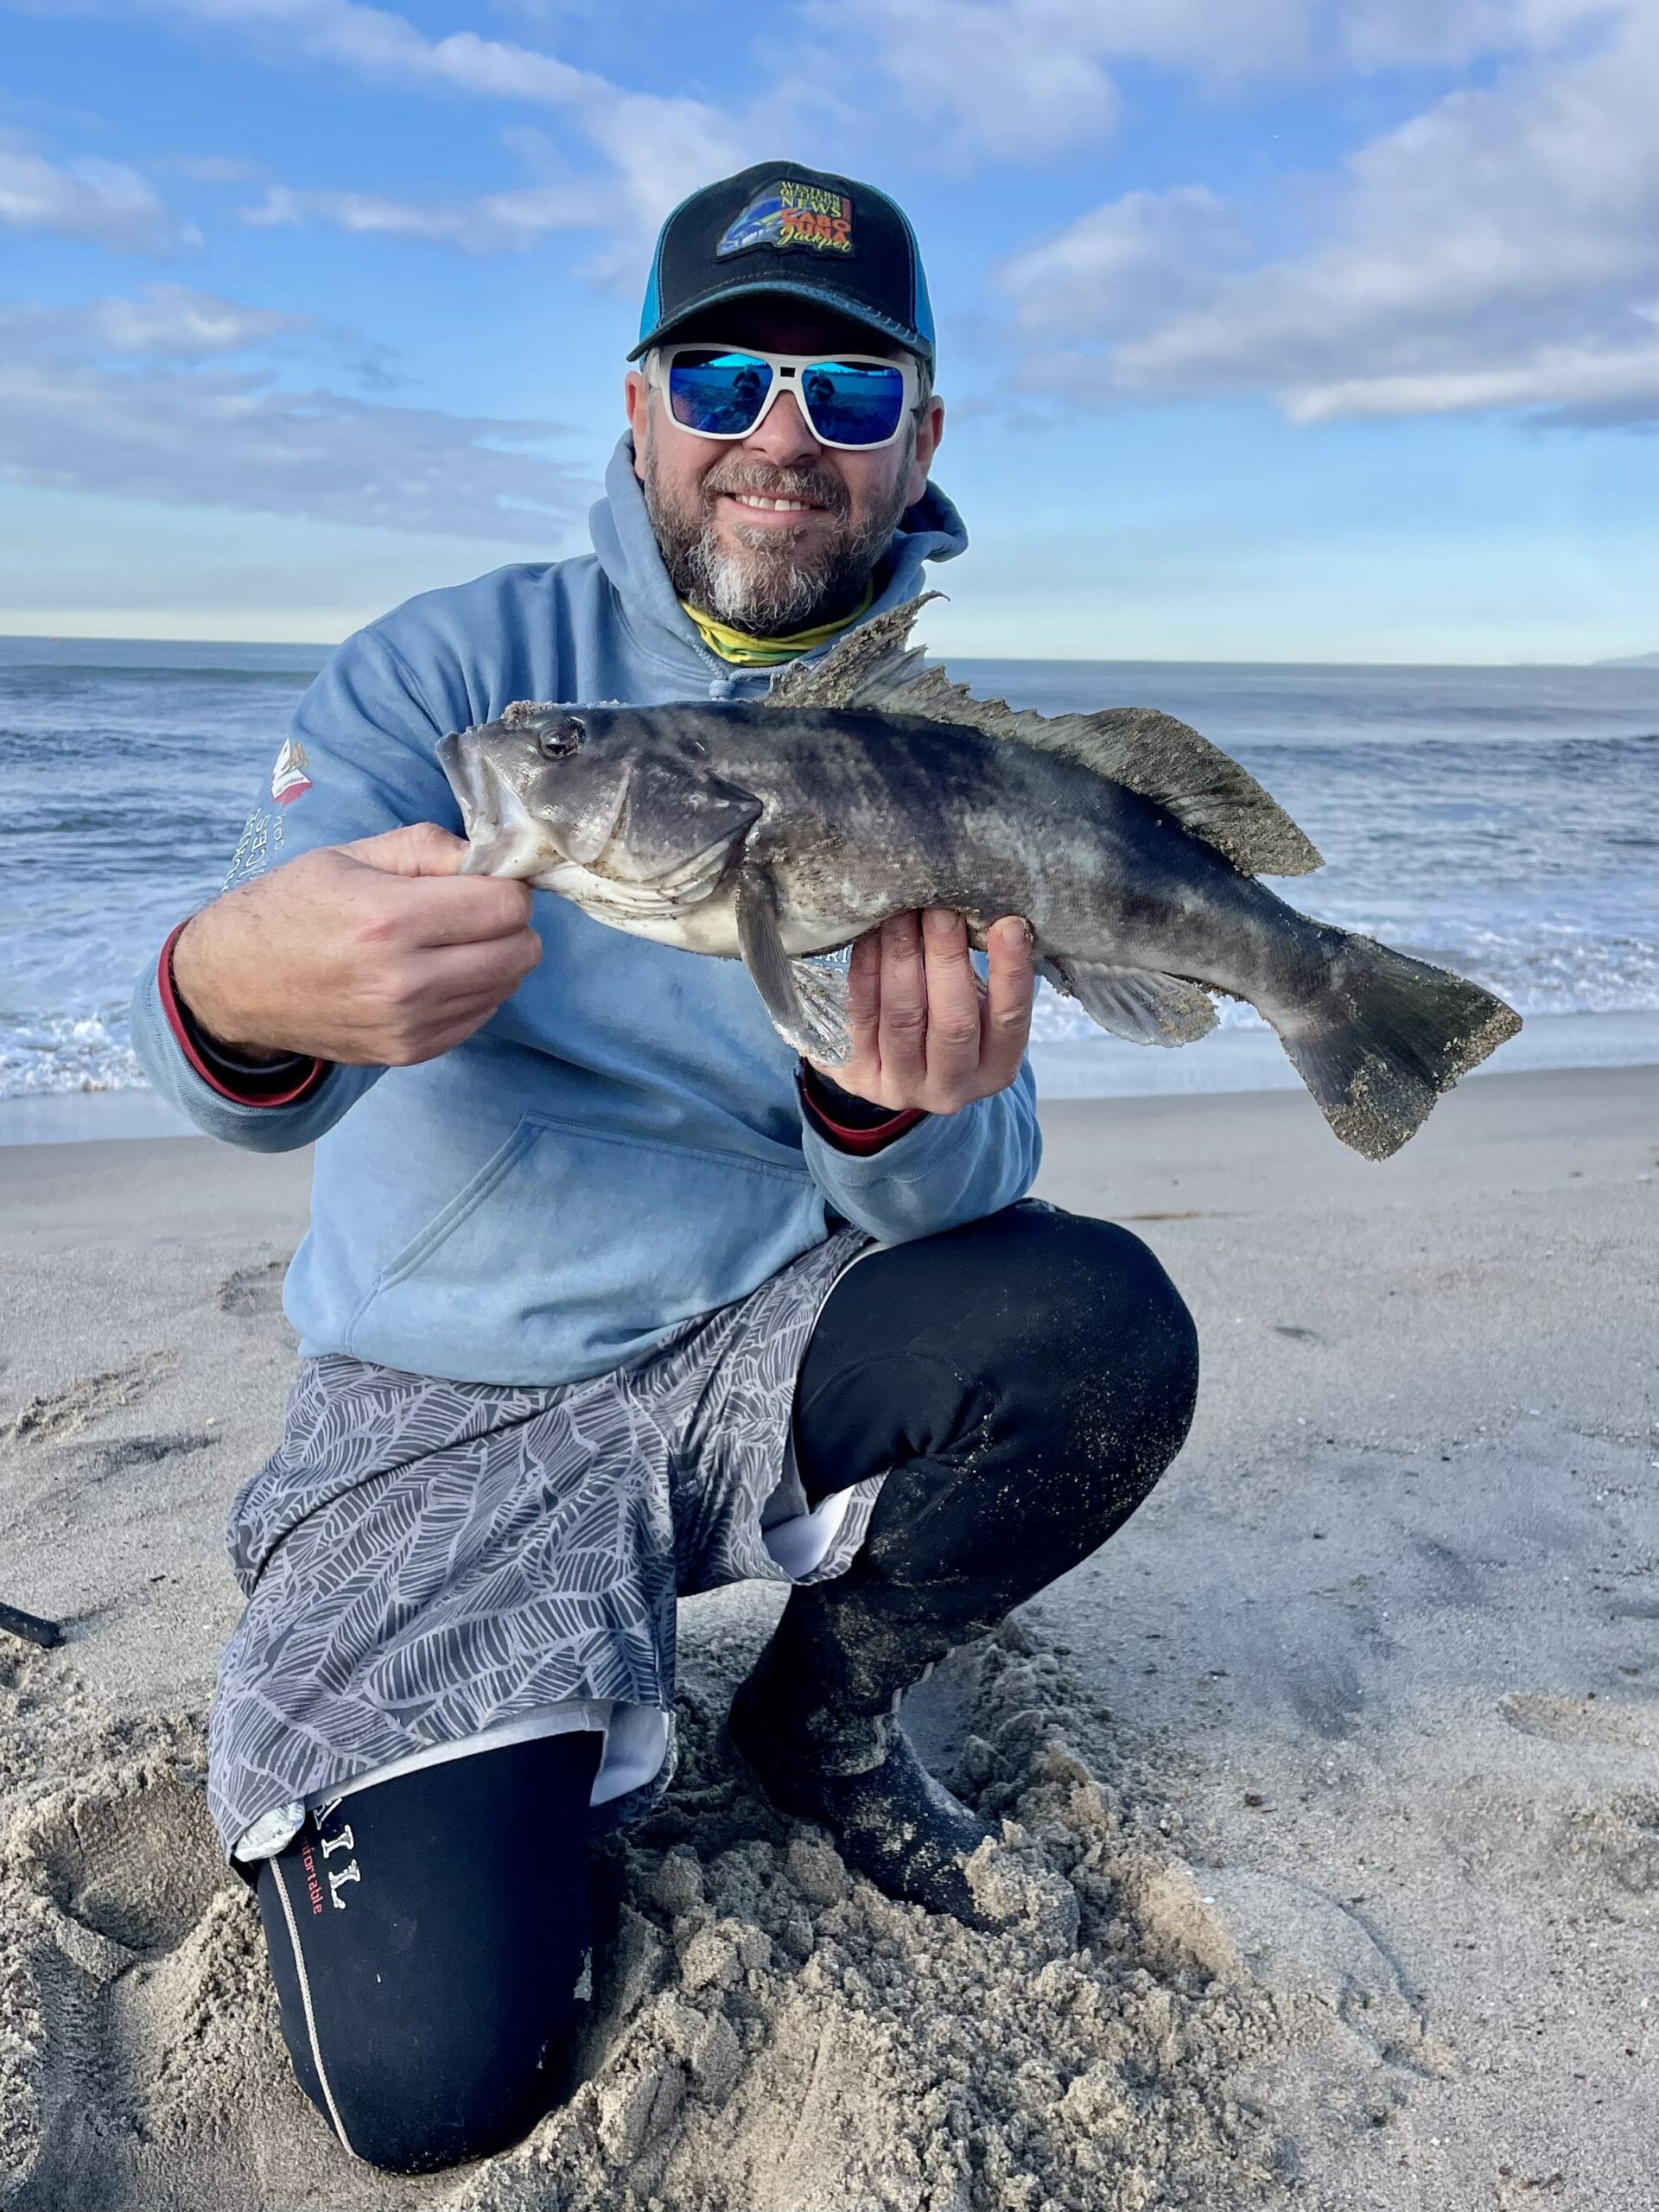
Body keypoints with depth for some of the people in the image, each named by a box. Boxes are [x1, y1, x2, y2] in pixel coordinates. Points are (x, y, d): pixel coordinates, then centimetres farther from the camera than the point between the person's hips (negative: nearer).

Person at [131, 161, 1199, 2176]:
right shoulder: (461, 664, -6)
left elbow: (959, 1197, -6)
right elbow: (245, 1080, -19)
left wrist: (899, 1111, -30)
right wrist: (239, 994, -44)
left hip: (763, 1345, 3)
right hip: (451, 1398, -2)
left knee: (1106, 1329, -26)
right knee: (436, 2068, -16)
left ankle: (825, 1708, 5)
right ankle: (466, 1763, 21)